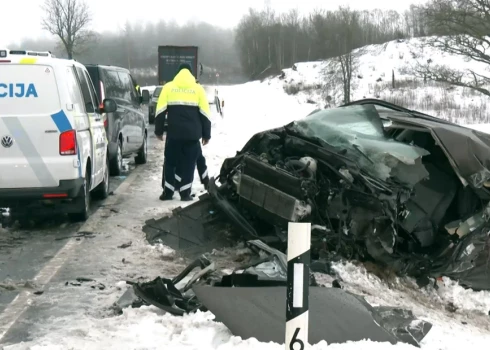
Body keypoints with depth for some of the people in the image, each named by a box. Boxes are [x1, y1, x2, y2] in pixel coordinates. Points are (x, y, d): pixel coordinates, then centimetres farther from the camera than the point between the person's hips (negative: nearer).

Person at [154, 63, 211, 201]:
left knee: (170, 162, 10)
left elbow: (160, 111, 2)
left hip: (173, 133, 0)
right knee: (188, 163, 5)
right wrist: (206, 134, 9)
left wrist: (159, 130, 9)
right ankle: (185, 193, 3)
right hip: (192, 134, 0)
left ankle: (168, 192, 10)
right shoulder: (198, 89, 6)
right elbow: (205, 114, 4)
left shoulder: (168, 87, 7)